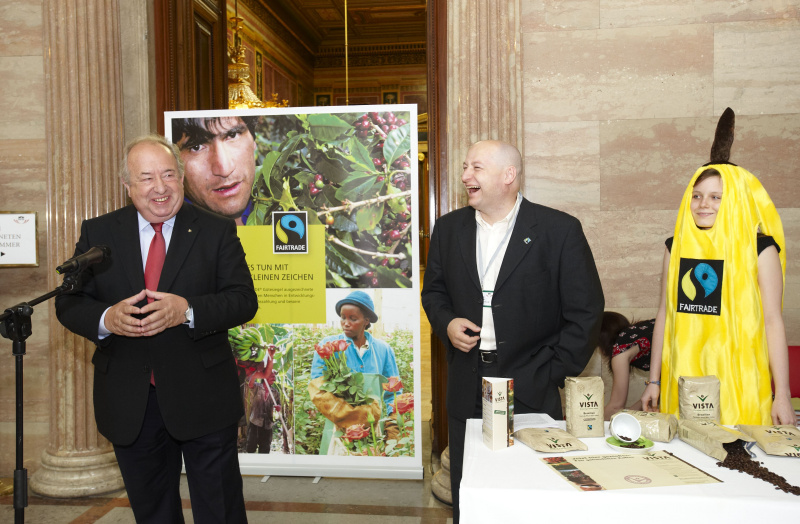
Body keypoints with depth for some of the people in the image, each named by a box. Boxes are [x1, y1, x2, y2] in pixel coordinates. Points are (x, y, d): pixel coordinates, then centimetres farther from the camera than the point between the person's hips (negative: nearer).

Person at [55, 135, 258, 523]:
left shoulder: (217, 231, -2)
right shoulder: (97, 233, 4)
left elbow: (244, 300, -8)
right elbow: (68, 303, 1)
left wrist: (187, 311, -25)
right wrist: (106, 319, -21)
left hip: (202, 400, -2)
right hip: (128, 403, 3)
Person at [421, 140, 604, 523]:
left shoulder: (560, 230, -7)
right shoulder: (449, 229, 7)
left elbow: (585, 312, -5)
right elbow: (434, 291, 17)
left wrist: (551, 375, -8)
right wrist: (446, 323, -4)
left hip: (532, 392, -3)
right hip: (467, 392, 4)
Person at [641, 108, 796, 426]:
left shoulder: (759, 249, -1)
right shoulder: (676, 246, 7)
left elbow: (773, 321, -2)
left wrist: (783, 396, -5)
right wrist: (654, 380, 10)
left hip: (739, 384, -2)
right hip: (683, 382, 3)